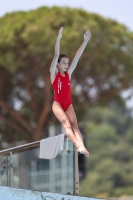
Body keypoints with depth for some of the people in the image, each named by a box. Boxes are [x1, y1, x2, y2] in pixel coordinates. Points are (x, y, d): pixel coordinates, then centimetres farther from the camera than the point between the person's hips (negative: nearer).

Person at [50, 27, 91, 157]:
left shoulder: (68, 73, 12)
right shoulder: (54, 73, 1)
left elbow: (77, 57, 6)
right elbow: (56, 56, -11)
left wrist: (85, 41, 1)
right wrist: (58, 39, -22)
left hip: (68, 104, 4)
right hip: (57, 104, -4)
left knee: (74, 124, -17)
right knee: (67, 124, -23)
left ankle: (82, 145, -38)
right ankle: (78, 145, -41)